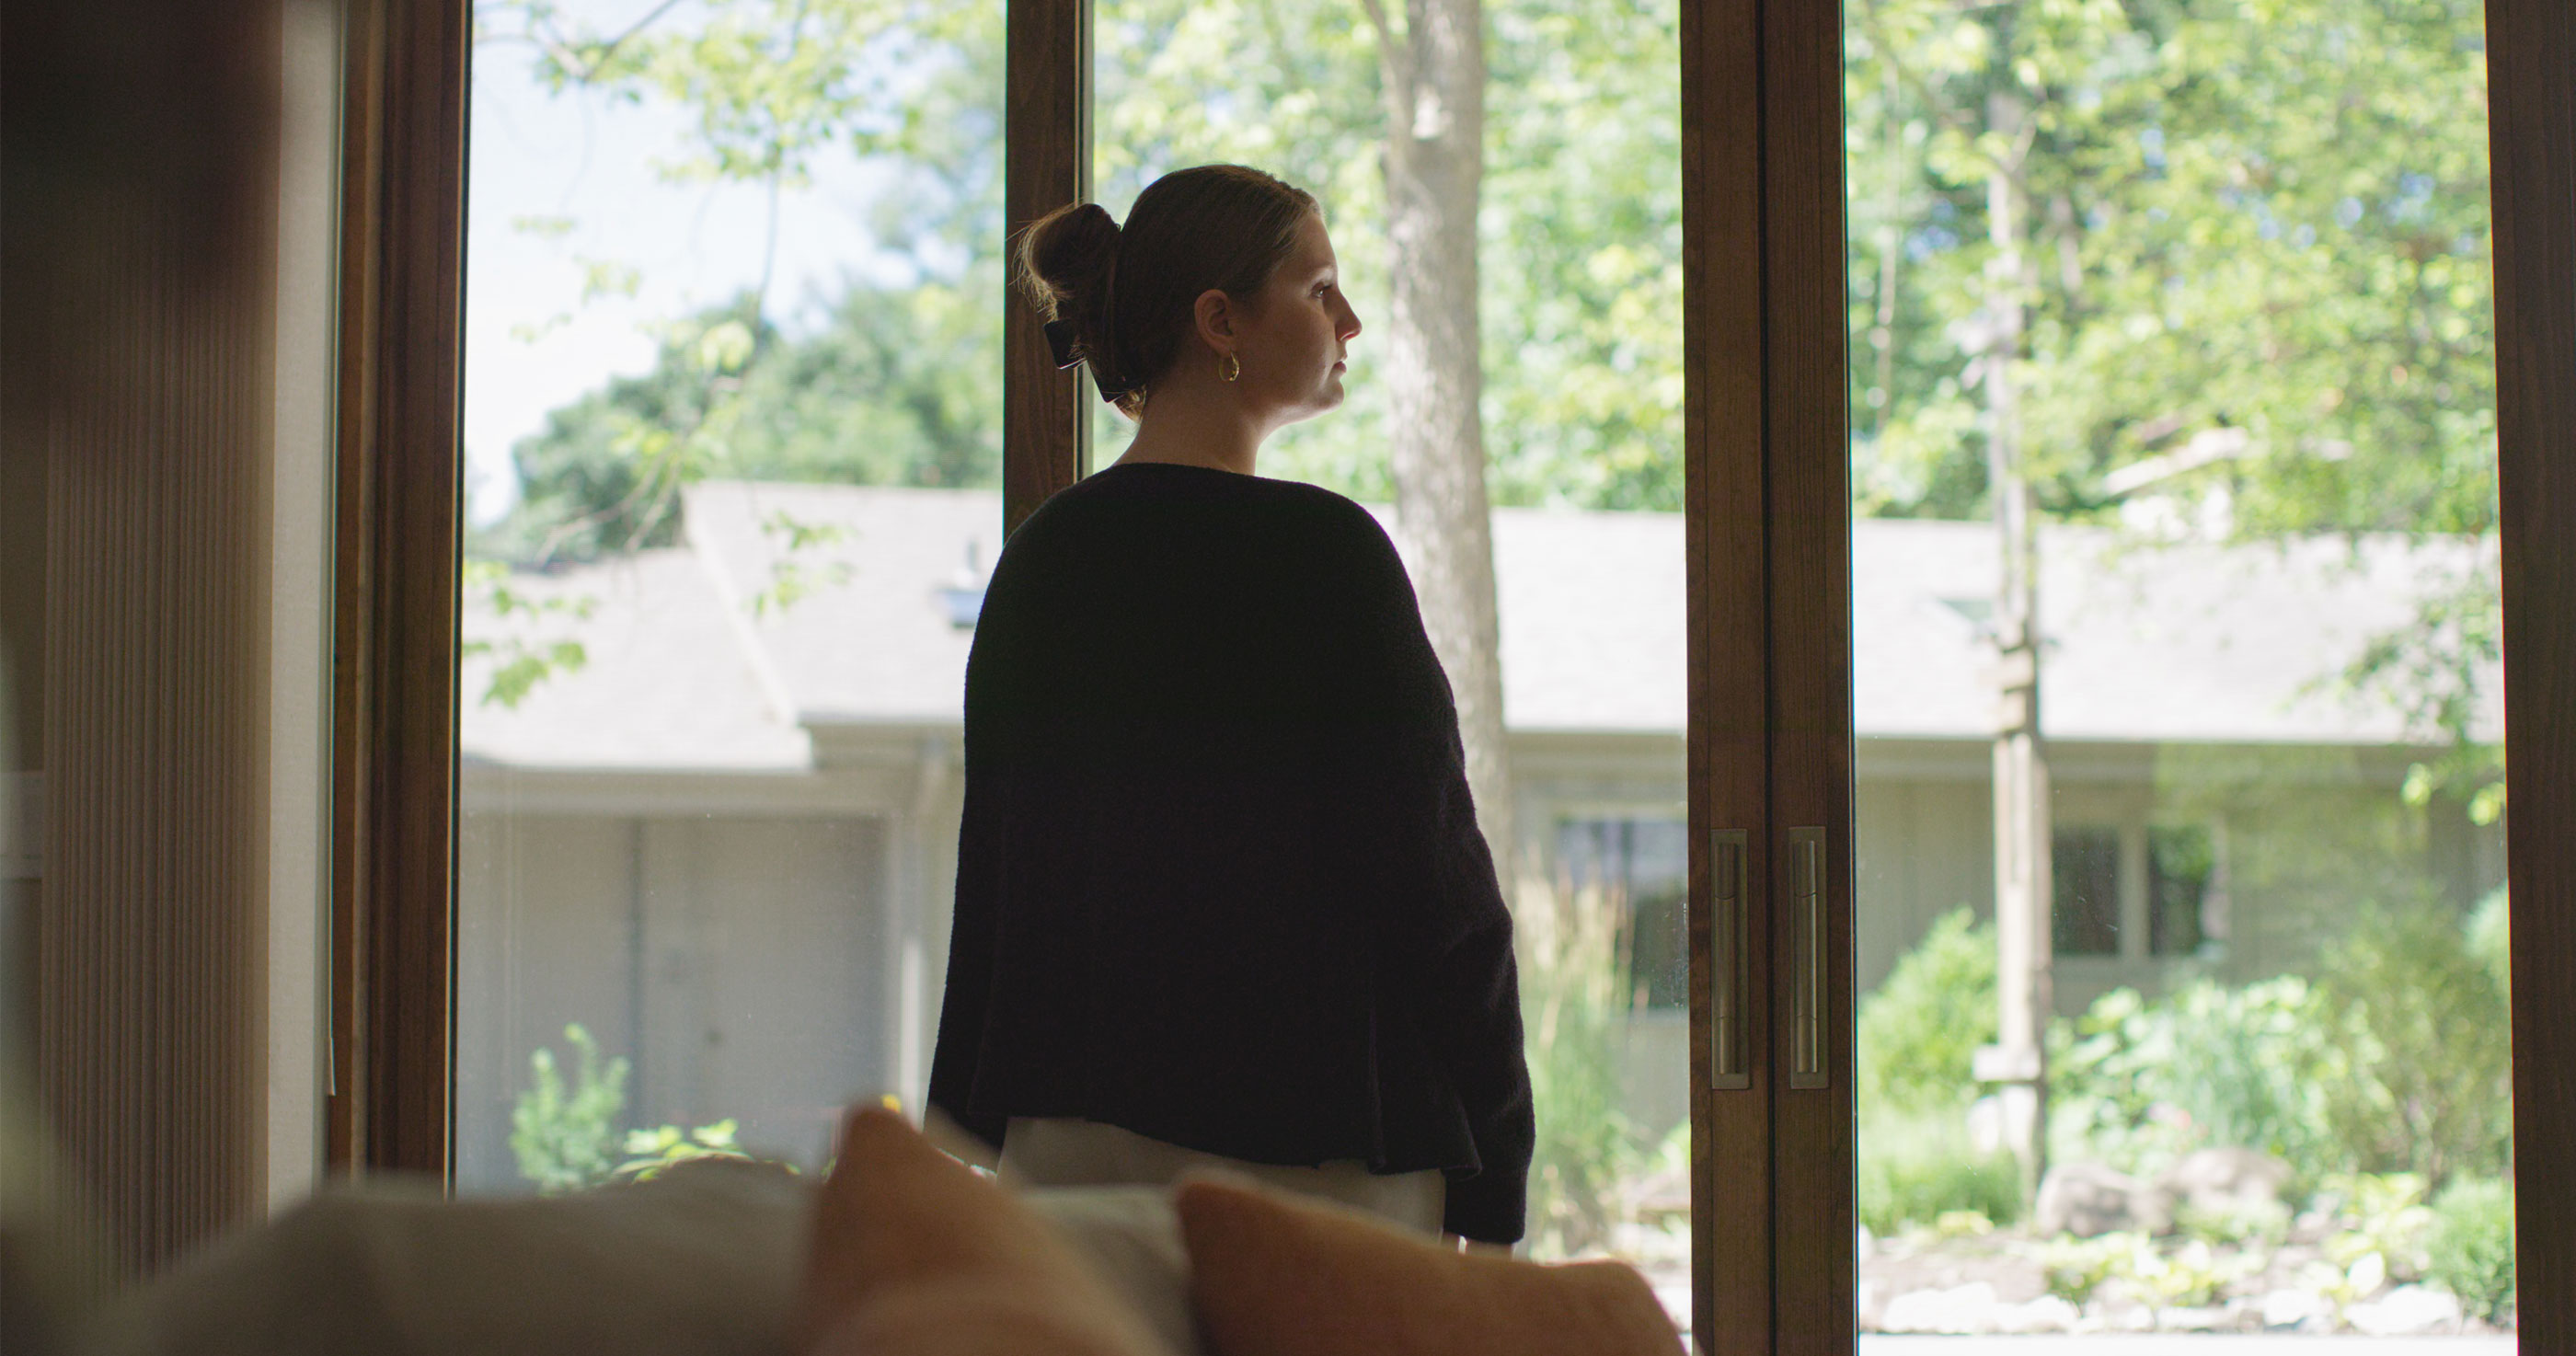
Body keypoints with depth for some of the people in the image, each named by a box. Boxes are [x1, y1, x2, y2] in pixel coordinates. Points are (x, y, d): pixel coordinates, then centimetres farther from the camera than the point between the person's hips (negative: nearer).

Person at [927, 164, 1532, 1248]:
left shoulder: (1040, 556, 9)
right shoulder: (1320, 551, -10)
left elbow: (991, 876, 13)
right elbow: (1435, 879, -10)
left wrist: (981, 1136, 20)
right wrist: (1494, 1169, -3)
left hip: (1064, 1143, 7)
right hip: (1302, 1153, -6)